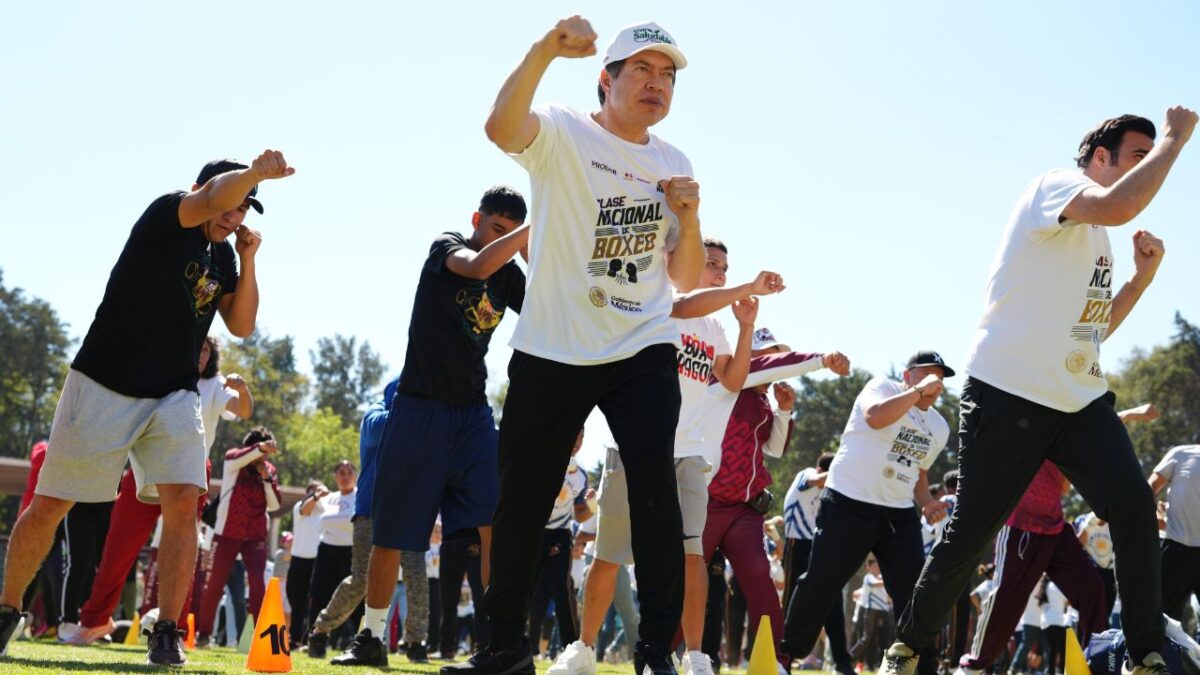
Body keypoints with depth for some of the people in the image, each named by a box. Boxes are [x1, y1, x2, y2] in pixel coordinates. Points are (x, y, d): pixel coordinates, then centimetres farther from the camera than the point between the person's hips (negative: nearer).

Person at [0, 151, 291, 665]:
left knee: (183, 501, -15)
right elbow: (214, 197, -33)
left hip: (173, 398, 5)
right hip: (103, 386, -5)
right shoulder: (165, 217, -11)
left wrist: (248, 260, -4)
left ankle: (167, 633, -10)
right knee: (49, 506, 3)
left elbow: (242, 325, 7)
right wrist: (254, 173, -53)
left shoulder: (223, 256, 9)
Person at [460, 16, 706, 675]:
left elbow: (686, 280, 13)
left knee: (656, 493, -14)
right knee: (521, 502, 4)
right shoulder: (563, 135, -2)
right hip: (550, 351, -2)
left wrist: (689, 217, -6)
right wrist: (546, 48, -41)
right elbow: (501, 127, -27)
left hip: (643, 354, 2)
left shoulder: (673, 164, 12)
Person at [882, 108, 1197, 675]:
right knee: (970, 534, -2)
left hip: (1081, 399, 8)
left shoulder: (1096, 239, 19)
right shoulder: (1058, 185, -8)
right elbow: (1119, 206, -32)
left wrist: (1142, 276, 13)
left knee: (1134, 508, -12)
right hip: (1008, 395, -8)